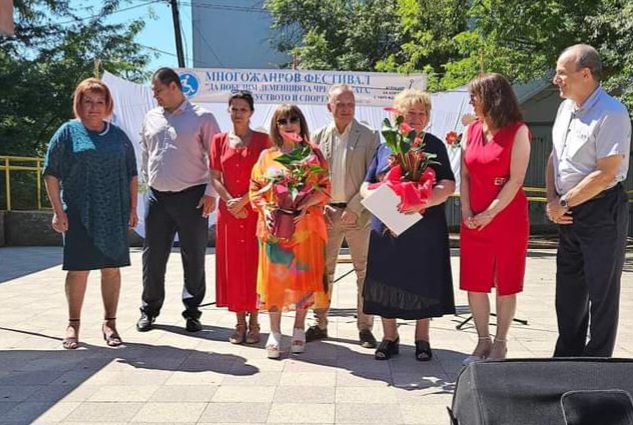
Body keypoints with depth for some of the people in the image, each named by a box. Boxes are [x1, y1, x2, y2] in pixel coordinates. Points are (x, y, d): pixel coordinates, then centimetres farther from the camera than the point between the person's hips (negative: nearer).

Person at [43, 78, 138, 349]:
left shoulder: (118, 135, 11)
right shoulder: (68, 132, 2)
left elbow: (132, 175, 14)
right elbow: (51, 174, 0)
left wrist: (133, 208, 7)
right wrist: (58, 211, -7)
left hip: (114, 214, 3)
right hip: (79, 214, -2)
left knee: (112, 268, 6)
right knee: (79, 268, 1)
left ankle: (110, 323, 17)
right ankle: (73, 325, 15)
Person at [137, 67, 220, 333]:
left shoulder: (202, 118, -2)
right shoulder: (151, 118, 12)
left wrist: (211, 193, -10)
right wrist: (148, 182, 13)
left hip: (191, 197, -4)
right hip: (157, 197, 4)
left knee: (194, 258, 3)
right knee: (153, 256, 8)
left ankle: (192, 312, 17)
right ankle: (149, 309, 24)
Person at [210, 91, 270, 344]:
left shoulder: (262, 140, 2)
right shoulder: (219, 140, 9)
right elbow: (215, 178, 4)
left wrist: (243, 200, -13)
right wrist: (230, 202, -9)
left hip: (255, 209, -2)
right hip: (228, 211, 2)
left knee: (254, 263, 0)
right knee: (232, 264, 4)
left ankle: (254, 322, 9)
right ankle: (240, 322, 14)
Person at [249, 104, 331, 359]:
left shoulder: (312, 153, 5)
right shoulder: (267, 156, 10)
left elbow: (324, 187, 0)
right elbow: (255, 189, 9)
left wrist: (304, 205, -14)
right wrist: (265, 209, -8)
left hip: (305, 225, -1)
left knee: (303, 274, 2)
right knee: (274, 275, 2)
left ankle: (299, 329, 17)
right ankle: (275, 332, 11)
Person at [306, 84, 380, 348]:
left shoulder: (369, 136, -1)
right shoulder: (319, 136, 8)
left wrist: (354, 208, -13)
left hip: (358, 213, -2)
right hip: (326, 212, 3)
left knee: (364, 270, 3)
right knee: (323, 269, 9)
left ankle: (365, 327, 15)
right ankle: (320, 324, 21)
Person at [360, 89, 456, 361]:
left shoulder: (435, 146, 4)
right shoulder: (385, 147, 12)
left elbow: (448, 185, -7)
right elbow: (366, 185, 13)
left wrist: (422, 203, -25)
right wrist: (373, 196, -11)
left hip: (425, 228, -2)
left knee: (423, 283, 5)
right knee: (386, 281, 6)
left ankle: (422, 339, 24)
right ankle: (390, 338, 23)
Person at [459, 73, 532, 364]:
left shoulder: (518, 131, -6)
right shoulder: (471, 131, 9)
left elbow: (516, 180, -12)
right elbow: (464, 175, 8)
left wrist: (489, 214, -14)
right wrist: (466, 212, -4)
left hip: (508, 218, -5)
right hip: (473, 221, 5)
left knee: (505, 285, 6)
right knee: (474, 283, 6)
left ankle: (500, 343, 19)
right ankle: (483, 341, 21)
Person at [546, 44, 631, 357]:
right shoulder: (566, 108, 8)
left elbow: (606, 175, -21)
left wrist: (564, 203, -14)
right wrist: (552, 200, 1)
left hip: (601, 212, -8)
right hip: (569, 213, 8)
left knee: (602, 292, 3)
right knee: (569, 288, 17)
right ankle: (567, 356, 32)